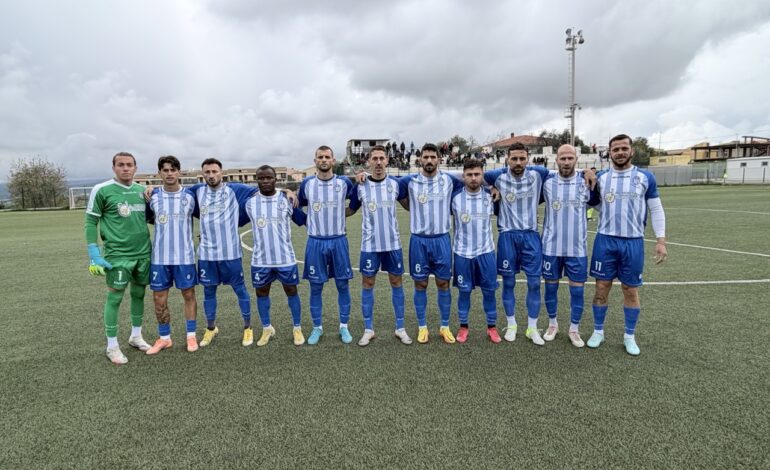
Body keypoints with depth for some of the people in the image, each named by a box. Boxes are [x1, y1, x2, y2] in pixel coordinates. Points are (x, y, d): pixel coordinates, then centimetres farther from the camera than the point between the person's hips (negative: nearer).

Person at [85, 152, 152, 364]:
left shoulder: (142, 190, 8)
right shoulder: (102, 190, -7)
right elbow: (91, 222, -5)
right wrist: (94, 255, -10)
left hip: (143, 252, 5)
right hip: (117, 254, -5)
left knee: (139, 293, 14)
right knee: (115, 297, 1)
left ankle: (136, 336, 31)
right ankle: (112, 346, 15)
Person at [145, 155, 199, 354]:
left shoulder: (189, 196, -2)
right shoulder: (152, 197, 1)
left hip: (185, 256, -1)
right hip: (160, 257, 1)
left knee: (189, 294, 6)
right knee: (159, 298, 6)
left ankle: (191, 336, 20)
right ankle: (164, 338, 22)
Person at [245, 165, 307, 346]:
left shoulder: (287, 200, -5)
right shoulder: (250, 202, 0)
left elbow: (302, 220, 3)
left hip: (285, 258, -2)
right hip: (260, 259, 2)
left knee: (291, 291, 8)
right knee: (262, 292, 13)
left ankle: (297, 328, 24)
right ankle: (267, 328, 32)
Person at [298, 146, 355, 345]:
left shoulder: (344, 183, -2)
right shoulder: (306, 184, 0)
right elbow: (299, 206, 16)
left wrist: (341, 215, 1)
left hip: (338, 241, 0)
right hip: (315, 242, 0)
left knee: (343, 285, 6)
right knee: (316, 287, 7)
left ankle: (344, 326, 19)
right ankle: (317, 327, 21)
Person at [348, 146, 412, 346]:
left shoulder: (396, 184, -1)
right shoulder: (360, 186, -3)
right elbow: (349, 211, 9)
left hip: (393, 243, 1)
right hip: (370, 244, 0)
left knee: (396, 282, 8)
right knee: (367, 284, 5)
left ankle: (400, 328, 21)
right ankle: (368, 329, 19)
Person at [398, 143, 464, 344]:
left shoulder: (449, 180, 0)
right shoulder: (409, 181, -3)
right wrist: (412, 208, 2)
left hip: (442, 239, 1)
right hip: (419, 240, 0)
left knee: (444, 283, 7)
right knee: (420, 284, 7)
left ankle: (445, 326, 21)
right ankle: (422, 327, 20)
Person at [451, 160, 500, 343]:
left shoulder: (490, 196, -2)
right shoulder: (455, 197, -7)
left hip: (486, 251, 1)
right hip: (462, 252, -1)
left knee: (489, 290, 7)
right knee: (464, 291, 8)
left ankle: (491, 327, 23)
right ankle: (463, 326, 23)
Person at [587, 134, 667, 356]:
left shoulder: (646, 177, 2)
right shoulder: (600, 177, 5)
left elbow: (656, 210, 4)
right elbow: (589, 204, 13)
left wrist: (661, 240, -3)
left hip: (633, 242, 0)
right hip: (605, 240, 1)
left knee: (631, 290, 7)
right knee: (602, 287, 6)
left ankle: (630, 336, 22)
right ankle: (598, 331, 21)